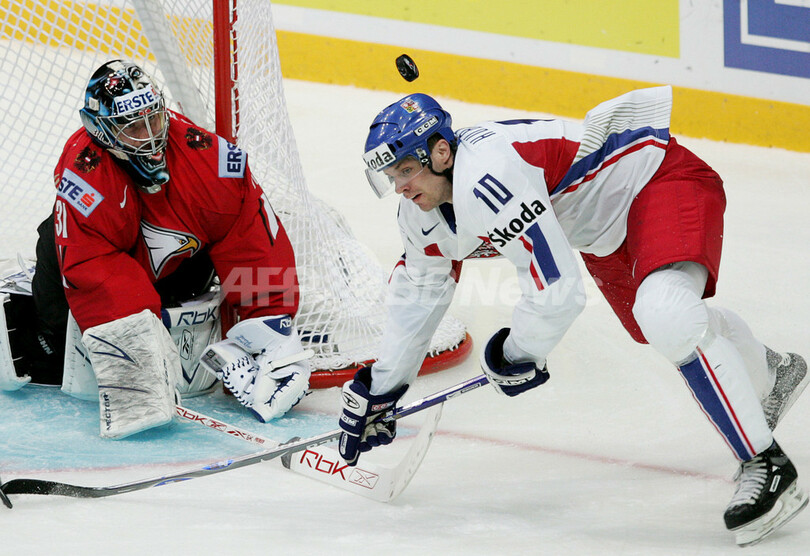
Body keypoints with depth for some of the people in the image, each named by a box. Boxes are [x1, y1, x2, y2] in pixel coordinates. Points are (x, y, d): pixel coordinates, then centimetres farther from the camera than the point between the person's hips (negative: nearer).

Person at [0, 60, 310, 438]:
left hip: (177, 259, 3)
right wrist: (137, 337, -45)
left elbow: (257, 245, -21)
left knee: (194, 373, -5)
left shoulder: (209, 156, -26)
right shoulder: (83, 176, -34)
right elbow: (94, 269, -37)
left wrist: (273, 327, -24)